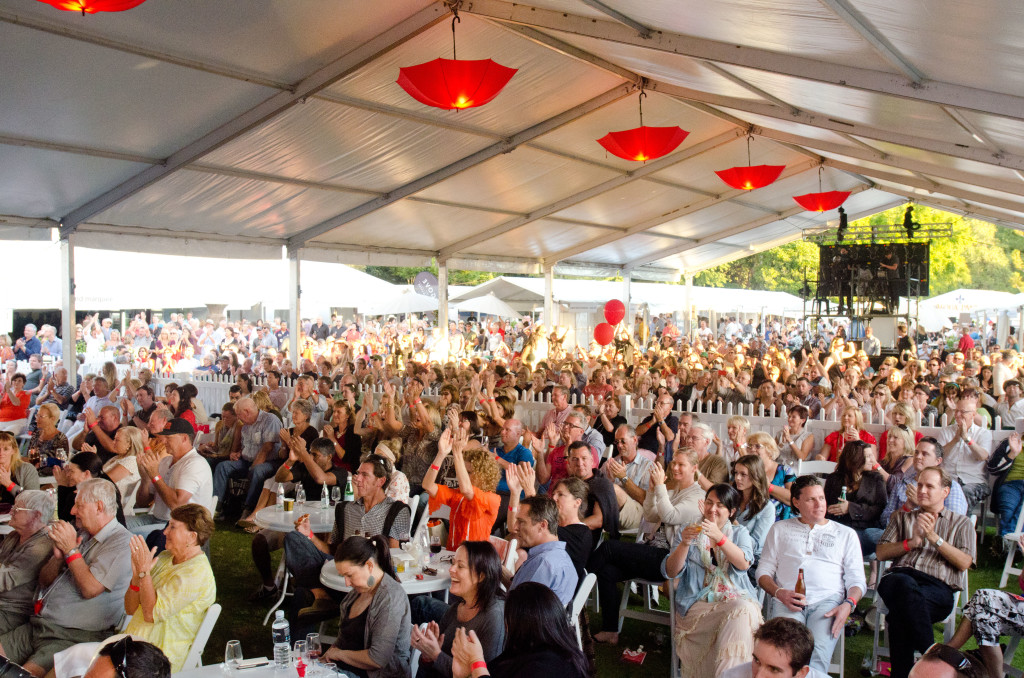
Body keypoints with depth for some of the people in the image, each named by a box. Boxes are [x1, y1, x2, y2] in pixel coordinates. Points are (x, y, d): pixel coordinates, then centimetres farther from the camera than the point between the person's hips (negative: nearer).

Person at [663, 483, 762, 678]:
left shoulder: (739, 533, 16)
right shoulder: (690, 533, 16)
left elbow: (743, 563, -7)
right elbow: (670, 572, 3)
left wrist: (719, 537, -22)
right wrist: (684, 544, -14)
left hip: (736, 600, 1)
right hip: (698, 604, -1)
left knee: (744, 611, -35)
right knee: (734, 617, -33)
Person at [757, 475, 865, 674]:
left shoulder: (846, 534, 23)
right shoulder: (780, 529, 23)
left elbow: (857, 579, 16)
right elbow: (763, 571, 17)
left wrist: (849, 604, -7)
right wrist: (780, 593, -5)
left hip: (828, 600, 0)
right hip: (787, 601, 0)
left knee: (819, 654, -32)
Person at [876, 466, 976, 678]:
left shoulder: (961, 523, 24)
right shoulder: (902, 517, 30)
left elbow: (964, 563, 8)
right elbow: (881, 553, 17)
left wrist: (934, 537, -1)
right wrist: (912, 542, 3)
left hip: (938, 588, -2)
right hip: (899, 577, 2)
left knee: (900, 613, -38)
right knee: (905, 583, -40)